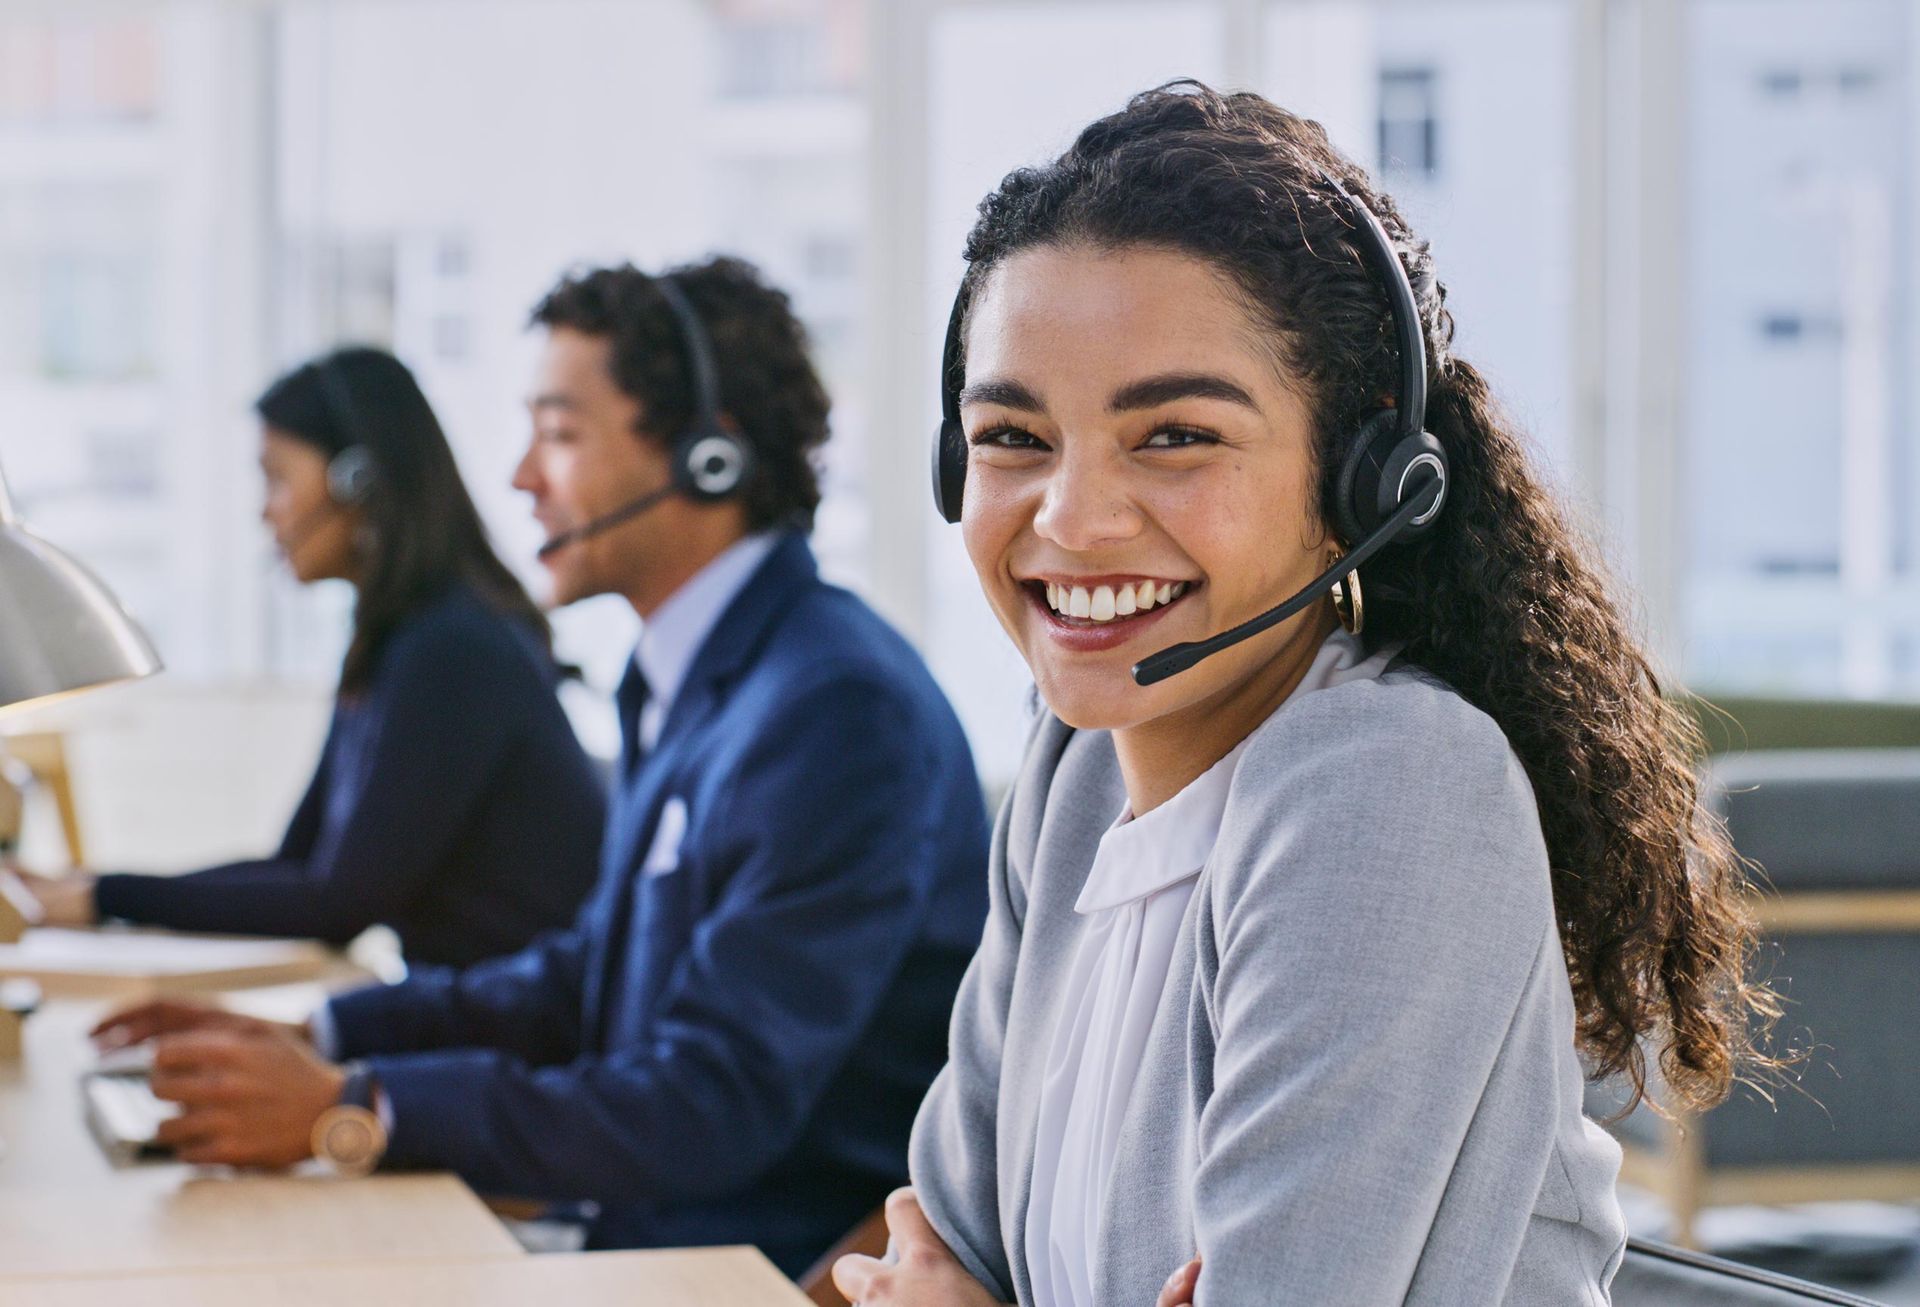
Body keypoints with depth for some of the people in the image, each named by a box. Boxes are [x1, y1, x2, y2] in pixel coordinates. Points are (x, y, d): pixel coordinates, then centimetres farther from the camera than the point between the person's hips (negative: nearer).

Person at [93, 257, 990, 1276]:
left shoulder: (838, 711, -19)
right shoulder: (689, 680, 13)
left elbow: (716, 1106, -22)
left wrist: (350, 1109, -22)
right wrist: (315, 1039, 11)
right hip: (655, 1248, 9)